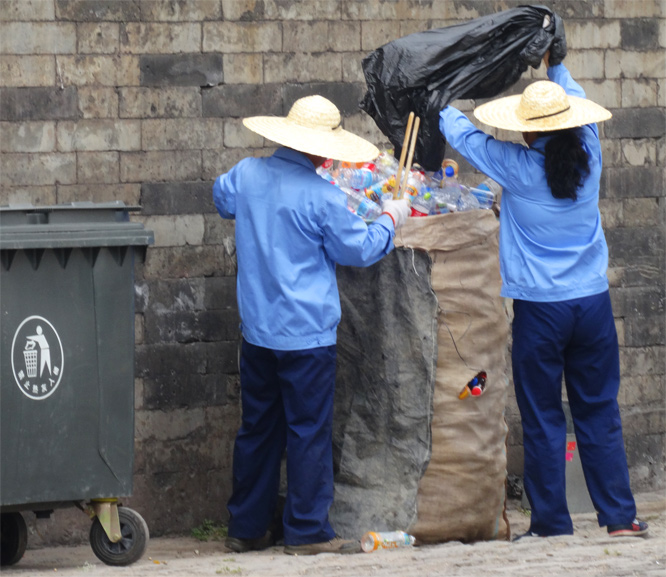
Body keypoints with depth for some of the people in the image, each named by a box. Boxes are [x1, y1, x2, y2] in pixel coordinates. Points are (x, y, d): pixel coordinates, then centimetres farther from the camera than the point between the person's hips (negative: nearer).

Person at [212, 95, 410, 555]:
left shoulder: (247, 174, 0)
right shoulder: (323, 198, -17)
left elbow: (223, 199, 24)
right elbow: (359, 249, -4)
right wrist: (390, 220, 12)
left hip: (257, 330, 6)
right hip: (306, 332, -6)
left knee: (258, 428, 15)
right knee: (309, 431, 1)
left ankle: (246, 527, 20)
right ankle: (308, 531, 3)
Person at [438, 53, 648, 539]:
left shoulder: (518, 168, -12)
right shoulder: (587, 158, -3)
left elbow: (460, 132, 3)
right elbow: (579, 102, 18)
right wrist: (555, 65, 33)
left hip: (539, 309, -3)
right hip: (593, 300, 3)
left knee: (543, 421, 4)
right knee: (599, 413, 10)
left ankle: (552, 523, 7)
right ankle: (619, 515, 10)